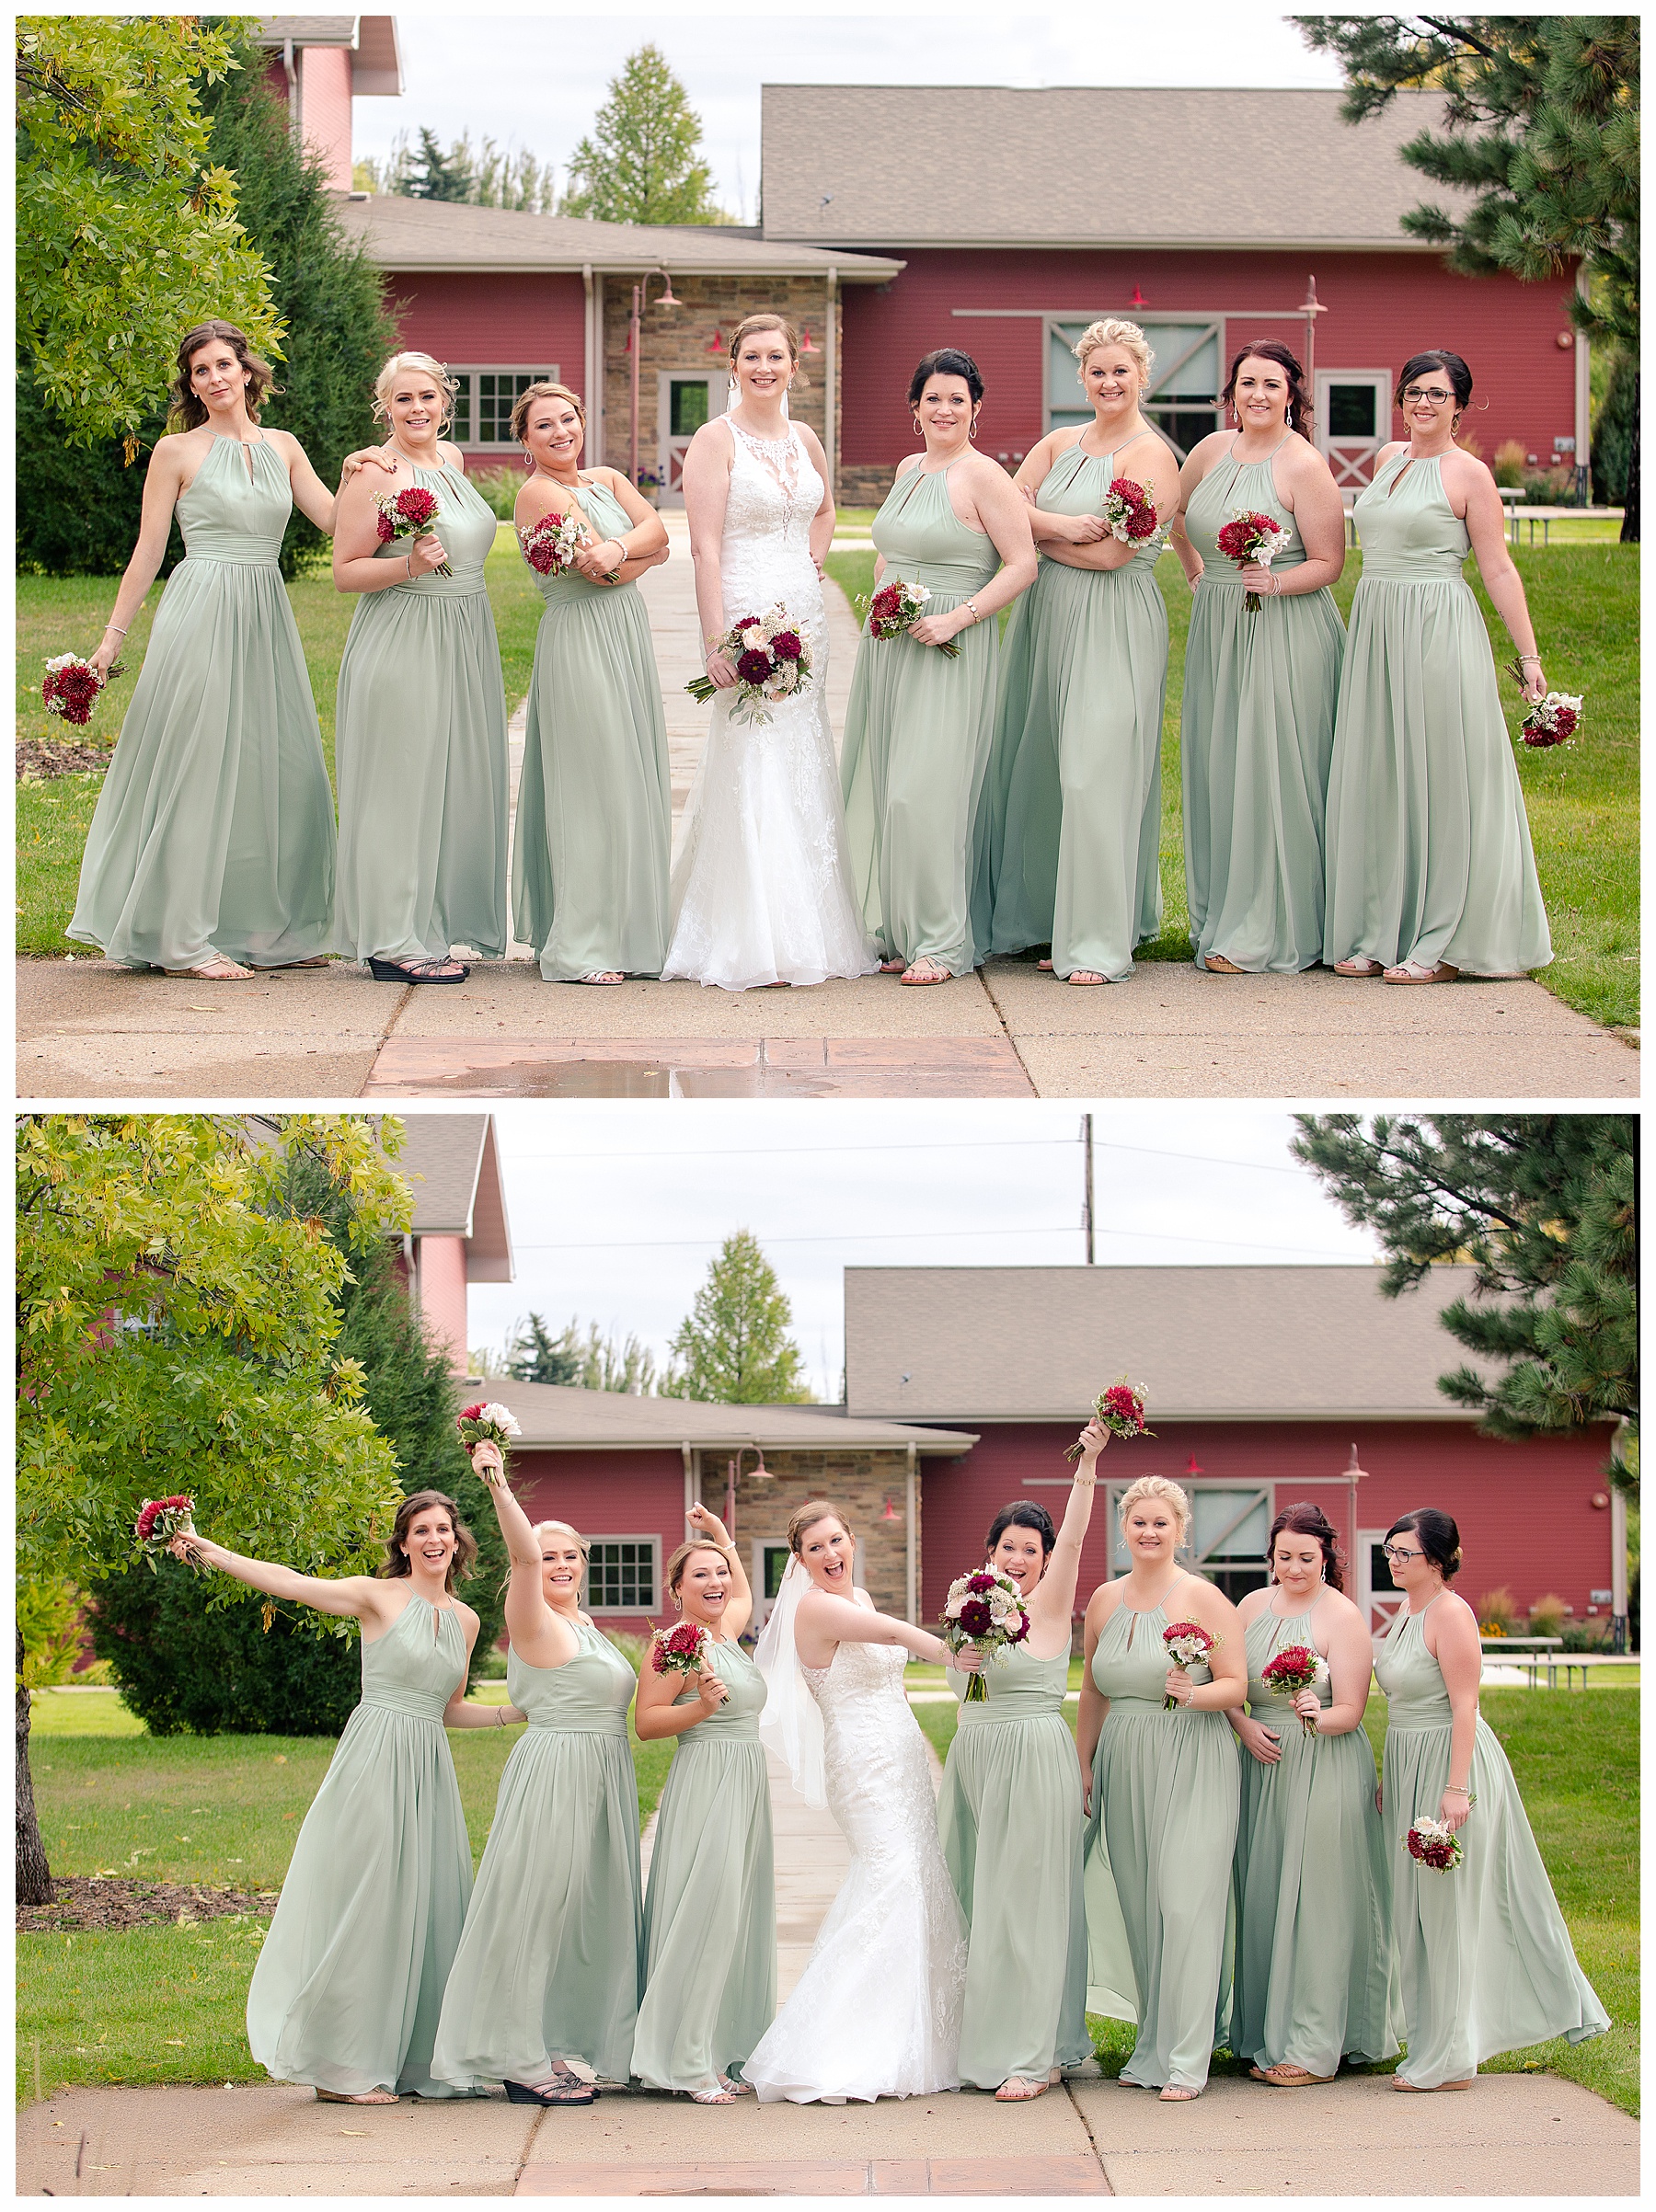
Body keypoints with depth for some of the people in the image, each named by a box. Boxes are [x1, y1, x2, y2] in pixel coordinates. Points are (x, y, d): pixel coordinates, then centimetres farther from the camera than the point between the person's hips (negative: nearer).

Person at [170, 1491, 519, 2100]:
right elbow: (288, 1583, -12)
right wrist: (211, 1552, -22)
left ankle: (413, 2060, 12)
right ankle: (340, 2068, 0)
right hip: (375, 1759, -6)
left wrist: (516, 1712, 13)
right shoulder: (379, 1596, -3)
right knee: (363, 1903, -5)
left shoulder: (464, 1620, 14)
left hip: (428, 1772, 6)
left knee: (422, 1906, 5)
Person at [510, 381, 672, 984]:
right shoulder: (538, 492, -9)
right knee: (593, 792, -7)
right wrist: (647, 553, 1)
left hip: (627, 640, 8)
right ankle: (581, 950, -3)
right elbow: (602, 569, -17)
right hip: (578, 640, -8)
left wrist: (619, 548, -21)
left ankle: (624, 932, 18)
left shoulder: (607, 480, 15)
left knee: (632, 788, 10)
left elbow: (654, 527, -2)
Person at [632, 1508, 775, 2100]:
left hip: (745, 1789, 9)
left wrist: (720, 1534, 34)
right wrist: (701, 1707, -27)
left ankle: (722, 2055, 11)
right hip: (702, 1789, -9)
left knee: (737, 1915, 8)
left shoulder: (727, 1630, 14)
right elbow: (645, 1722, -15)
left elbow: (742, 1593, 38)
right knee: (701, 1917, -11)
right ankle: (686, 2061, -8)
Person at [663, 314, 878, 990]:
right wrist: (717, 640, -19)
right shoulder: (716, 440, -7)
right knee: (754, 772, -7)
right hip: (747, 619, -7)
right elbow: (704, 547, -12)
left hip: (804, 619, 7)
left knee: (804, 774, 9)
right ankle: (753, 945, -4)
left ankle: (808, 933, 15)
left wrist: (814, 559, 13)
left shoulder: (804, 439, 12)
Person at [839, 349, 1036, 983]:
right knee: (878, 787, 8)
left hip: (950, 653, -8)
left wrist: (956, 618, -19)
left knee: (925, 793, -11)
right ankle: (896, 931, 16)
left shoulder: (983, 477, -10)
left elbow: (1022, 564, -13)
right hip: (888, 646, 8)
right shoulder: (908, 469, 13)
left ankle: (941, 943, -4)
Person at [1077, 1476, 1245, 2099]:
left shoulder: (1204, 1599, -6)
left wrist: (1194, 1695, -25)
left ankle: (1185, 2060, -5)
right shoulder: (1105, 1599, 11)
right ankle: (1153, 2045, 17)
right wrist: (1083, 1763, 17)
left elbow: (1237, 1686, -6)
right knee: (1137, 1904, 7)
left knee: (1184, 1904, -8)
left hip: (1190, 1763, -5)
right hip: (1124, 1764, 5)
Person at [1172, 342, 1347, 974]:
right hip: (1216, 630, 6)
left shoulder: (1304, 466, -10)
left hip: (1285, 632, -6)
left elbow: (1328, 564, -10)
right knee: (1215, 773, 8)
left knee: (1271, 776, -5)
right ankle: (1220, 919, 17)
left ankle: (1267, 934, 0)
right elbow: (1172, 512, 28)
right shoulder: (1211, 450, 7)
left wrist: (1276, 581, -25)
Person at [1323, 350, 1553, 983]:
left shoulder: (1469, 474, -5)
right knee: (1375, 779, 6)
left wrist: (1529, 655, -8)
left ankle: (1443, 943, -1)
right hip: (1373, 628, 7)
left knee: (1441, 780, -4)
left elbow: (1498, 569, -6)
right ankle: (1378, 933, 12)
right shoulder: (1387, 458, 13)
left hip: (1439, 630, -7)